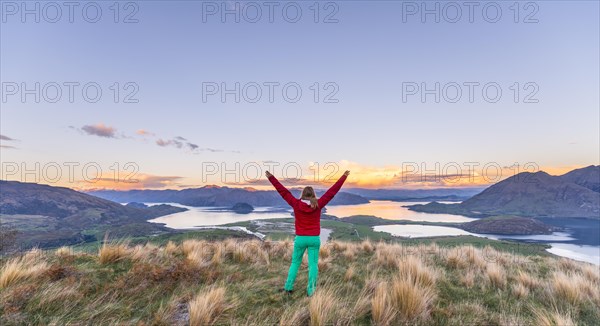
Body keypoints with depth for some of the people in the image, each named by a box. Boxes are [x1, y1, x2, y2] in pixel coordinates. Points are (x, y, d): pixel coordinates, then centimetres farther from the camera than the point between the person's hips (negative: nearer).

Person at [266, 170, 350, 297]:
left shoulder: (296, 204, -8)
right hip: (314, 239, 0)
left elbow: (283, 191, -4)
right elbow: (332, 191, -5)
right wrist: (343, 177, 0)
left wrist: (271, 177, 3)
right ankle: (310, 290, 8)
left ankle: (288, 287, 19)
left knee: (295, 263, 16)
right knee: (313, 264, 7)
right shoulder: (318, 204, -8)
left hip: (300, 238, 1)